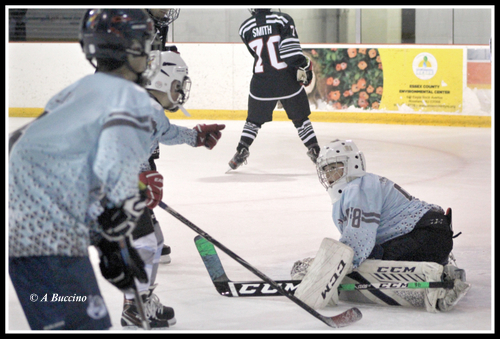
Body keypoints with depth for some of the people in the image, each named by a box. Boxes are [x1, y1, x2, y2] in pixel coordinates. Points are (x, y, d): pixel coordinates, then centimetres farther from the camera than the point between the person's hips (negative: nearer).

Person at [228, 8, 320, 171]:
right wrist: (304, 65, -12)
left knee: (254, 119, 19)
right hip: (288, 80, -1)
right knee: (300, 118, 14)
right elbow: (290, 48, -19)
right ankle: (315, 151, 11)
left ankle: (241, 151, 9)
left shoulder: (245, 28, 4)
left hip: (261, 83, 1)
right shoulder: (282, 19, -5)